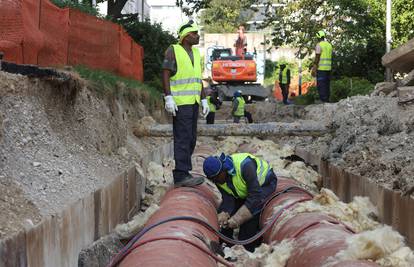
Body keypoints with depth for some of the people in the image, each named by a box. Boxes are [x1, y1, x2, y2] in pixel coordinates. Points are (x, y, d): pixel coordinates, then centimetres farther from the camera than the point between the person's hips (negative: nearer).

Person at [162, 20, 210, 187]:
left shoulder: (196, 53, 17)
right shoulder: (173, 51, -5)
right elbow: (165, 75, -10)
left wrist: (204, 100, 15)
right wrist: (168, 98, -19)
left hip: (193, 102, 8)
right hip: (180, 103, -8)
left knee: (191, 139, 9)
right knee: (183, 138, -12)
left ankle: (182, 172, 15)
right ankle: (181, 175, -12)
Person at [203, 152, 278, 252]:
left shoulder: (244, 165, -41)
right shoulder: (218, 178, -17)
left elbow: (255, 196, -40)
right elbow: (228, 199, -19)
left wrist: (237, 218, -43)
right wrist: (223, 214, -41)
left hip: (265, 184, -7)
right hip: (243, 192, 7)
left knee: (250, 215, -27)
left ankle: (247, 250, -15)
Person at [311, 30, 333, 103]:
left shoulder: (319, 45, -10)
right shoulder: (329, 45, 14)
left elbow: (317, 58, -15)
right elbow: (330, 58, 17)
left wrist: (314, 69, -15)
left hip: (321, 68, -8)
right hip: (328, 68, 8)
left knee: (321, 86, -7)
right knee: (327, 85, 10)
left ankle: (323, 101, -12)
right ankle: (327, 101, 9)